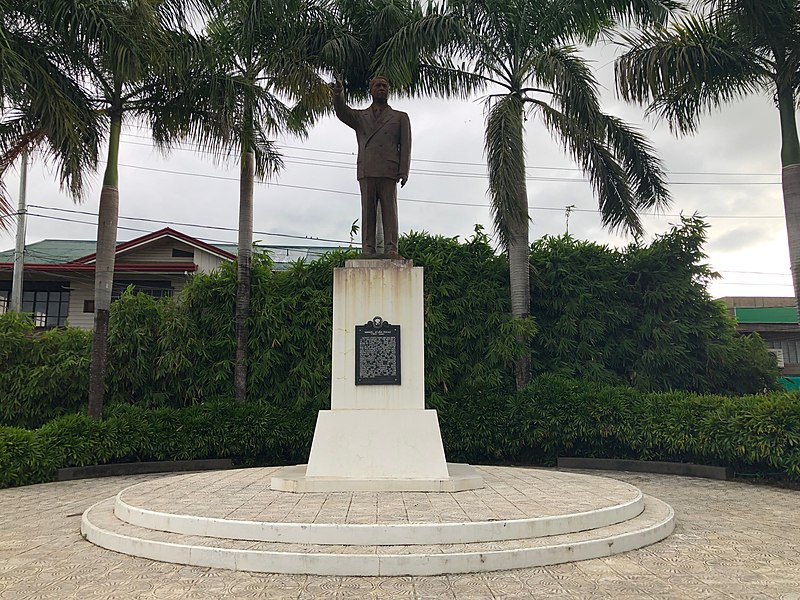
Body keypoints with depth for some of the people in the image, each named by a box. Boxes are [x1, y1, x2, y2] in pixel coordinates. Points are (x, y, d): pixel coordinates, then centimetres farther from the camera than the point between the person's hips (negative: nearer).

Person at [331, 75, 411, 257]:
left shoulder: (400, 117, 19)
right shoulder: (360, 117, 23)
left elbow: (405, 146, 10)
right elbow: (342, 112, 2)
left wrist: (403, 171, -3)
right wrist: (338, 94, -20)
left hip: (389, 171, -1)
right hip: (366, 171, 1)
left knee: (389, 210, -7)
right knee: (367, 211, -2)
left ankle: (391, 249, -10)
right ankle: (367, 249, -3)